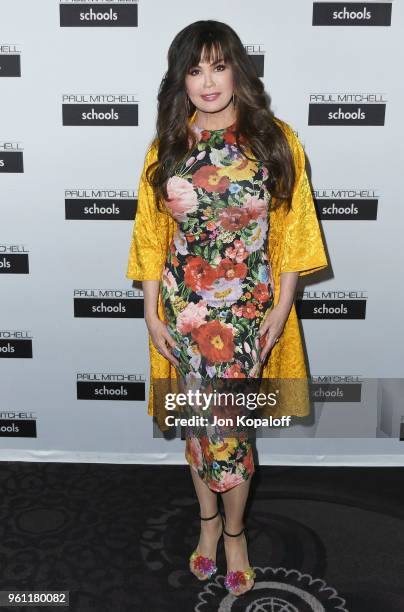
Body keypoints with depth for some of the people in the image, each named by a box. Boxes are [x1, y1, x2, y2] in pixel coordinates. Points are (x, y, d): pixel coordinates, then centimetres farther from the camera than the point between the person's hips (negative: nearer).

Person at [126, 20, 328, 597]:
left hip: (249, 309, -1)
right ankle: (209, 519, 37)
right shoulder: (166, 148, 1)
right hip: (184, 308, 2)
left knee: (232, 422, 5)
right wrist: (153, 314, 0)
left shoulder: (276, 141, -4)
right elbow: (152, 236, 3)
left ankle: (233, 529, 31)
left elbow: (291, 231, -2)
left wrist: (281, 308, -6)